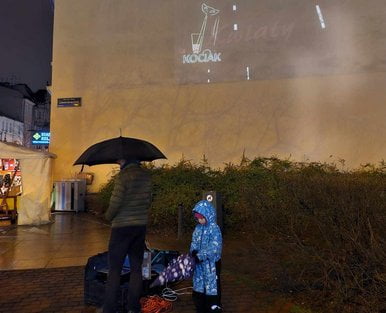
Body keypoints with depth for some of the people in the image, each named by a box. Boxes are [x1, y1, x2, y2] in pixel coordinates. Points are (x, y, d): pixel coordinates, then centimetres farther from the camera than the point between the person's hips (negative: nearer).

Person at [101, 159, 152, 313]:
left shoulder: (123, 176, -15)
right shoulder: (146, 175, 3)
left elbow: (115, 203, -15)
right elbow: (148, 200, 7)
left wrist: (108, 216, 3)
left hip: (122, 227, -6)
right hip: (141, 225, 6)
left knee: (114, 269, 5)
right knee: (136, 268, 12)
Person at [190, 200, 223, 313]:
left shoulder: (214, 229, -18)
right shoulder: (198, 228, 5)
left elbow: (214, 247, -24)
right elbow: (194, 242, 9)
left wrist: (200, 256, -27)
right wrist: (193, 251, -12)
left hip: (211, 263, -7)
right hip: (199, 263, 7)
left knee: (212, 287, 2)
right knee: (199, 286, 17)